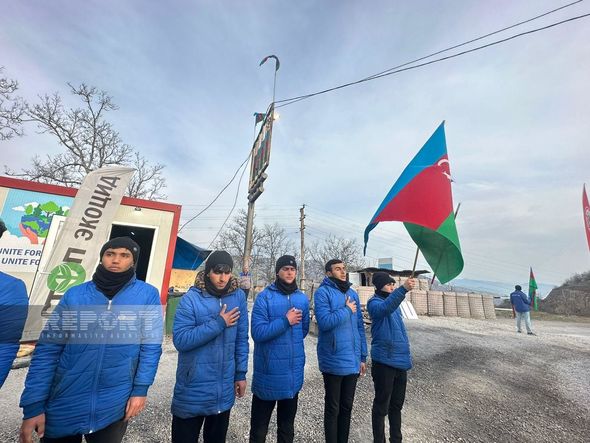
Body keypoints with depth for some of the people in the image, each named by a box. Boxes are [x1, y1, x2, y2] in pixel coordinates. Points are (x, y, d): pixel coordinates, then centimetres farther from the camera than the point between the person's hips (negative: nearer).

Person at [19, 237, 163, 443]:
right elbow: (47, 350, -2)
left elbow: (151, 346, -7)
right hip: (65, 406, 2)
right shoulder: (74, 295, -4)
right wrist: (33, 404, -5)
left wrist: (140, 389, -10)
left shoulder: (148, 295, -10)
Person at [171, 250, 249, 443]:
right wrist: (218, 323, -23)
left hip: (224, 390, 4)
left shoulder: (238, 297, -5)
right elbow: (180, 340, -21)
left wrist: (240, 374, 3)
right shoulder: (191, 299, -15)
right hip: (193, 389, -3)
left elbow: (241, 339, 1)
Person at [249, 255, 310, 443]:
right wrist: (285, 321, -22)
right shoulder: (264, 297, -14)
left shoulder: (303, 298, 1)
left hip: (294, 372, 4)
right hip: (269, 371, -4)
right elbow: (258, 332, -21)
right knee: (259, 427, 17)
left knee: (287, 425, 24)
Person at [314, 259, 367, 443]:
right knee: (333, 409, 13)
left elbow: (360, 327, 11)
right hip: (333, 362, -6)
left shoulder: (353, 294, 7)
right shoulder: (323, 292, -13)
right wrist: (347, 310, -16)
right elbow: (325, 322, -26)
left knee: (347, 407, 21)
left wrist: (362, 356, 10)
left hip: (352, 361, 6)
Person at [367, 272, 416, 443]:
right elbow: (385, 309, -39)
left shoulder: (394, 301, 12)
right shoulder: (374, 302, -14)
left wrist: (407, 354, 21)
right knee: (382, 406, 5)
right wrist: (403, 289, -48)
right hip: (384, 362, -8)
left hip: (401, 360, 8)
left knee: (397, 404, 21)